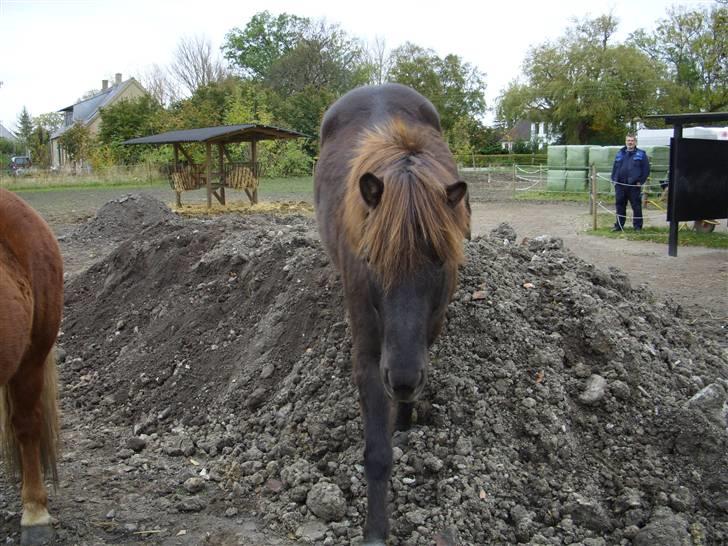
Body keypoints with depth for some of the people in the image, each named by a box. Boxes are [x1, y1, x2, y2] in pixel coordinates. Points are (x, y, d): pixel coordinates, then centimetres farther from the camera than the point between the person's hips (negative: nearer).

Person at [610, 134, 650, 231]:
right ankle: (619, 225, 17)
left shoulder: (641, 154, 3)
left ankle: (637, 226, 5)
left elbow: (646, 169, 0)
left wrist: (641, 181, -8)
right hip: (620, 184, 4)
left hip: (634, 185, -4)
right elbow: (615, 168, 19)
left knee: (636, 206, -2)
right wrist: (613, 179, 8)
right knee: (620, 205, 8)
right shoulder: (620, 154, 16)